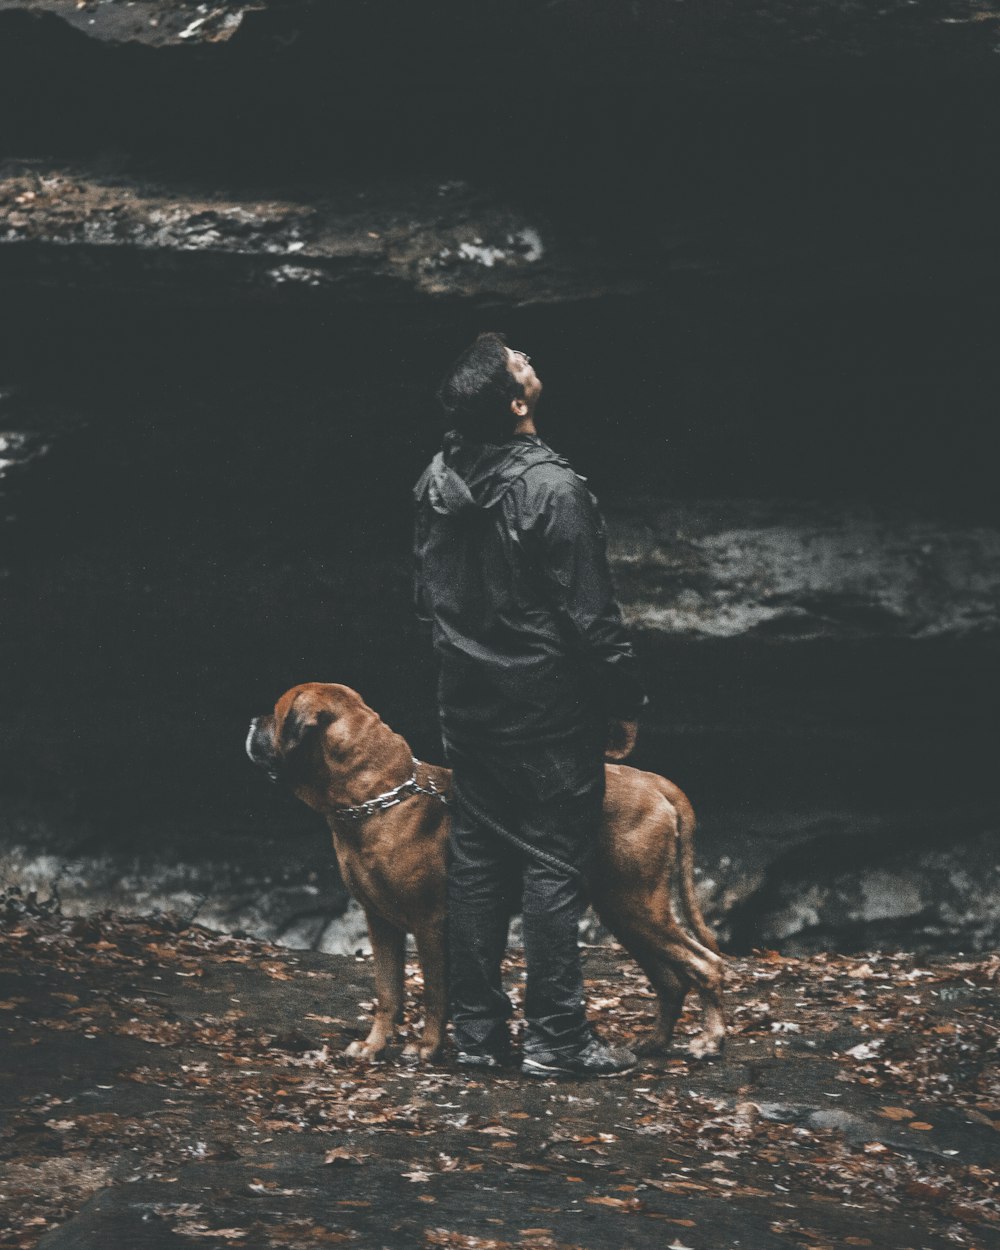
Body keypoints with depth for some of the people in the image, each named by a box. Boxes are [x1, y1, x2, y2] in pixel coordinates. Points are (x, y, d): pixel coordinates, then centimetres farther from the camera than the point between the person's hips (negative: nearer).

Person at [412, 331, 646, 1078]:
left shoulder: (438, 481, 3)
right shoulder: (552, 489, -19)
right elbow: (590, 615, -17)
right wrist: (623, 704, -7)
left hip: (467, 705, 7)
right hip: (547, 711, -7)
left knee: (476, 862, 11)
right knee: (554, 866, -1)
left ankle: (477, 1031, 16)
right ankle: (555, 1039, 1)